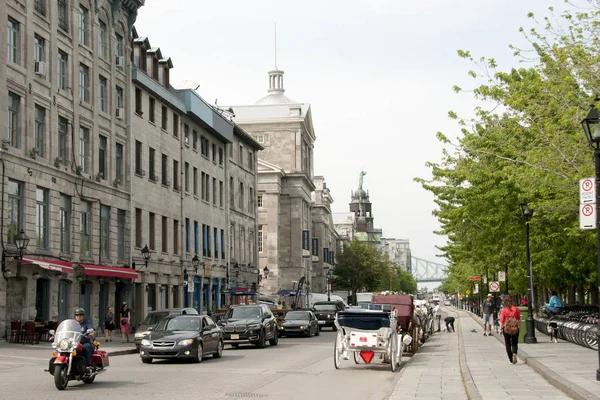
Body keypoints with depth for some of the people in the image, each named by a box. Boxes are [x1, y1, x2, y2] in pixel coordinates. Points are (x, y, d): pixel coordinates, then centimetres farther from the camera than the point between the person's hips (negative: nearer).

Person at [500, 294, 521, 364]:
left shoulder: (503, 310, -7)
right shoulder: (516, 309, -1)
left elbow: (501, 321, -6)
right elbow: (519, 319, 3)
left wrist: (500, 329, 2)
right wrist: (519, 327, 13)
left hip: (506, 328, -1)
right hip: (515, 328, 1)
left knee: (508, 344, 10)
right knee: (514, 343, 11)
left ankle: (511, 359, 9)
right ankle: (514, 353, -17)